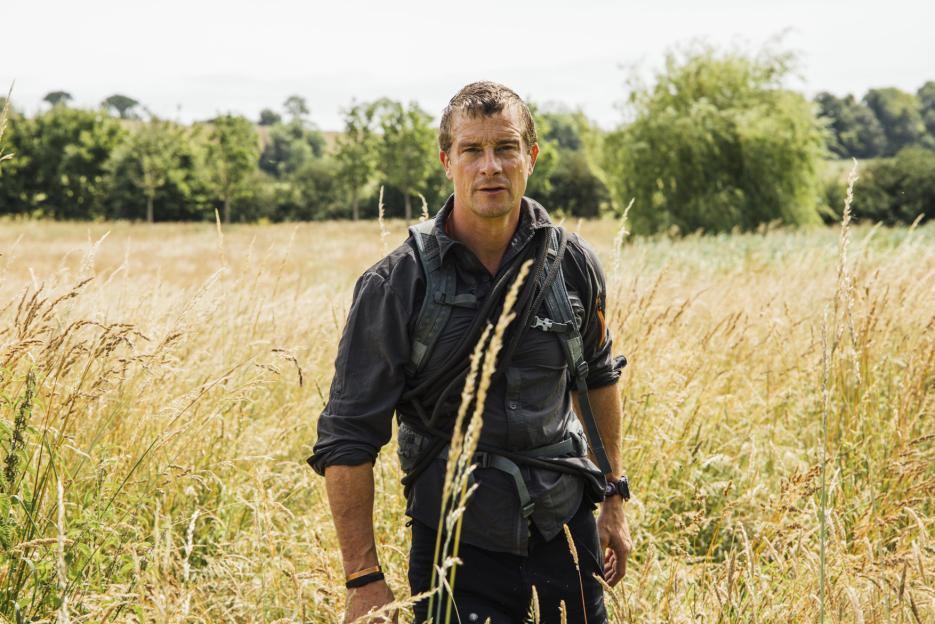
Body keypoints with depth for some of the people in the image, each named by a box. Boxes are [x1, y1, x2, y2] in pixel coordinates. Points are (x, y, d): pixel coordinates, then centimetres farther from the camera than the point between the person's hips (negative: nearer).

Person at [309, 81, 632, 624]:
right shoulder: (398, 284, -13)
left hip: (564, 531, 3)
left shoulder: (572, 264, -2)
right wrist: (365, 580, -14)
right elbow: (347, 440, -11)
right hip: (456, 543, -3)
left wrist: (615, 495, 17)